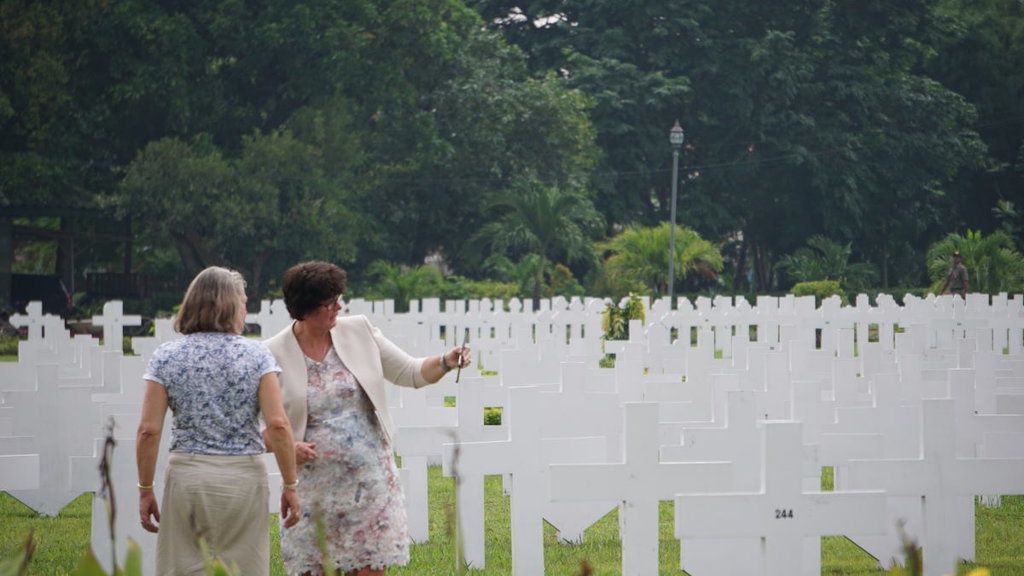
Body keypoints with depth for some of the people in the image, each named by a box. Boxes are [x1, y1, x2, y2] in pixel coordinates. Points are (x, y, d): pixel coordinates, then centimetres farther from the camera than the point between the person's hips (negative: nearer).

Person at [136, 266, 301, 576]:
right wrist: (290, 485, 0)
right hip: (243, 477, -1)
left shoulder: (166, 357, 2)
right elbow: (277, 425, -7)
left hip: (185, 478, 1)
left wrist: (145, 490, 5)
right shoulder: (256, 354, 0)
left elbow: (149, 430, -3)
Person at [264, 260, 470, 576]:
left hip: (369, 476, 2)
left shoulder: (360, 331, 2)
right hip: (312, 486, -2)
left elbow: (408, 372, 9)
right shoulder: (274, 354, -6)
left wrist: (445, 362, -9)